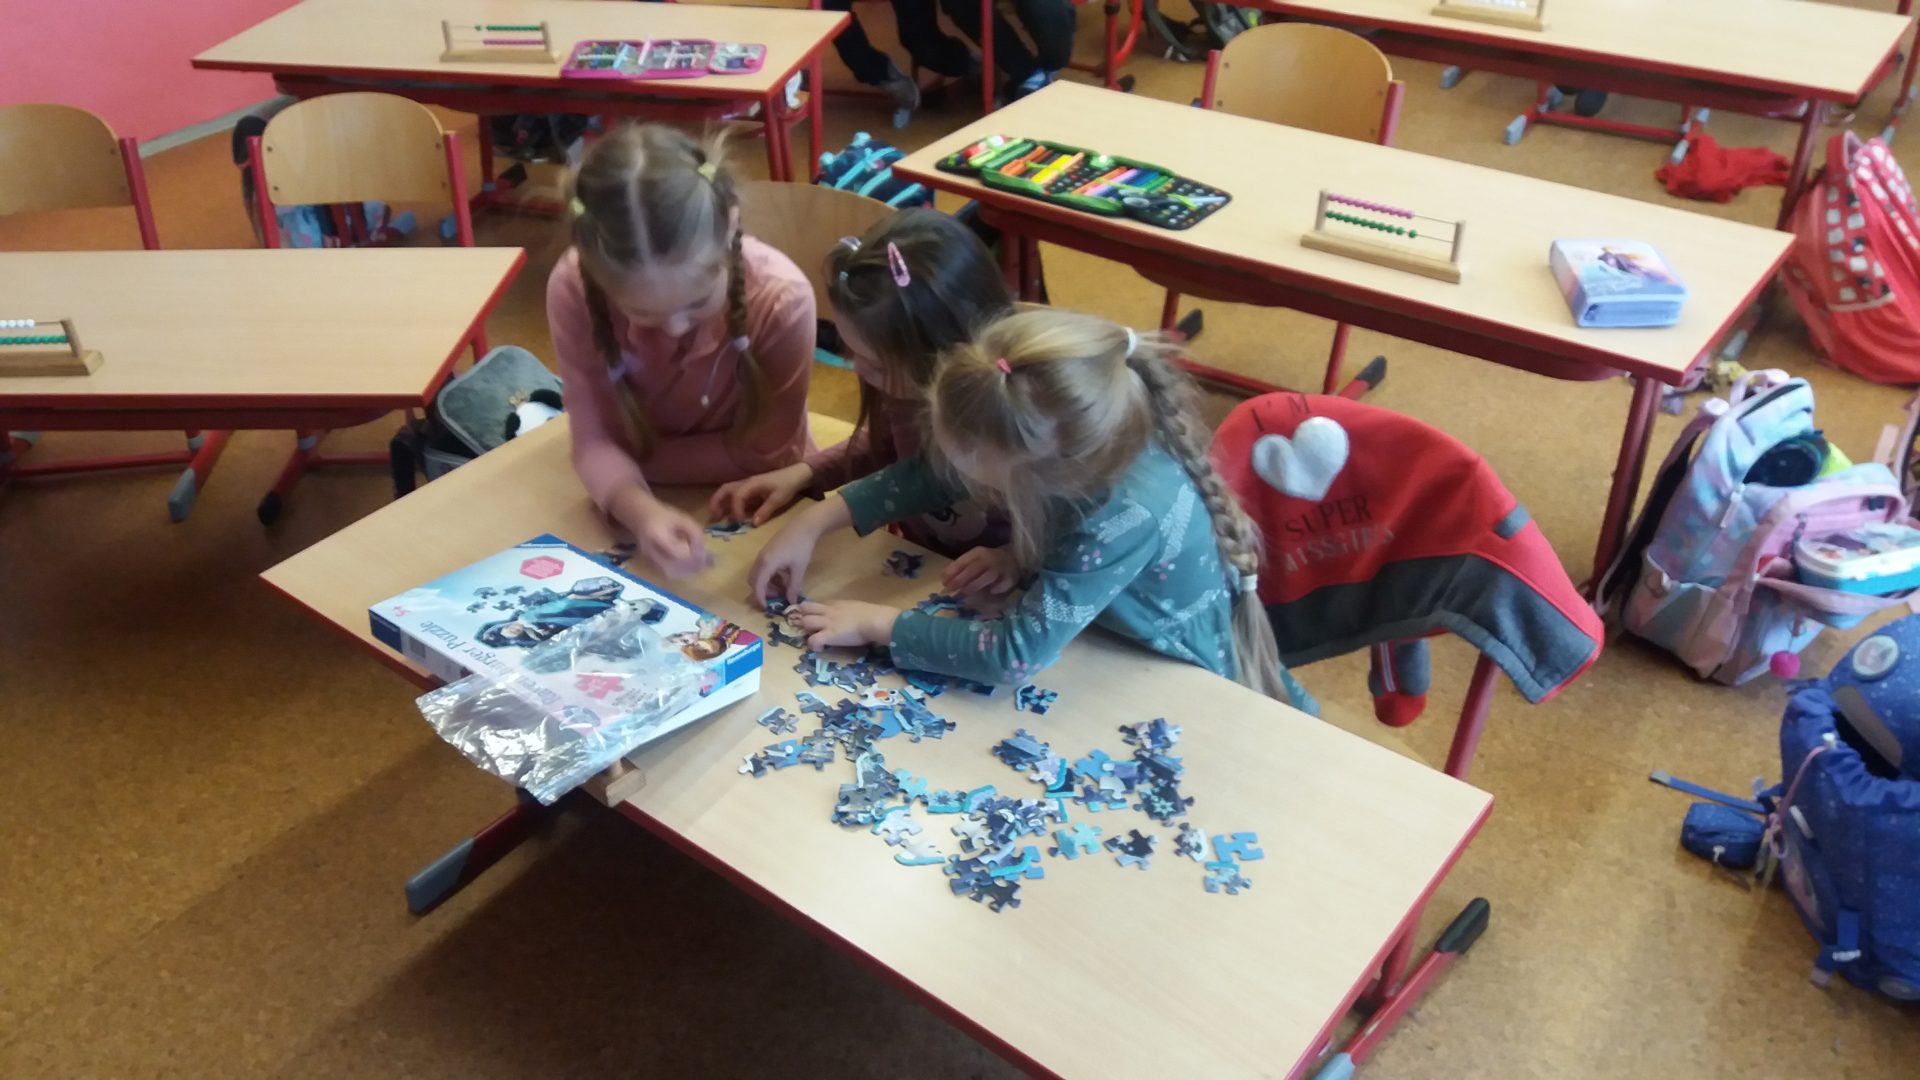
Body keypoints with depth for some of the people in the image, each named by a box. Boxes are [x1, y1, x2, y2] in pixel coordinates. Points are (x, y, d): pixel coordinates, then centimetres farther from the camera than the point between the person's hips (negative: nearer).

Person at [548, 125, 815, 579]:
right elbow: (596, 441, -20)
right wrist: (640, 510, -40)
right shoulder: (573, 289, -25)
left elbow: (766, 454, -18)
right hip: (651, 501, 1)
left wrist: (638, 457, -16)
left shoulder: (781, 299, -30)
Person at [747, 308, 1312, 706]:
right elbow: (934, 472, -8)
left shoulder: (1127, 516, -40)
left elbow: (1014, 653, -37)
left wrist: (876, 624, -27)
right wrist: (815, 521, -15)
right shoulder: (1077, 434, -22)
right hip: (1118, 653, 7)